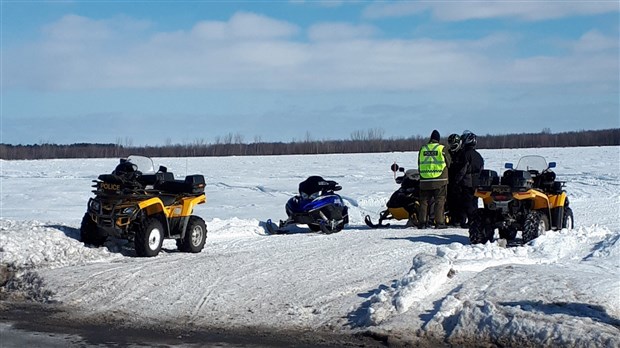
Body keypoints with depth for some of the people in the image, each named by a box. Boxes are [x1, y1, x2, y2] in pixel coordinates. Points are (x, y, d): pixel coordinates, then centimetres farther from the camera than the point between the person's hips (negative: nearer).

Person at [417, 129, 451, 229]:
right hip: (440, 180, -3)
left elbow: (419, 165, 13)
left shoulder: (422, 149, 5)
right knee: (439, 201, 1)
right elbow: (448, 163, 5)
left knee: (424, 201, 8)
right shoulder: (442, 149, -4)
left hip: (425, 180, 3)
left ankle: (422, 222, 6)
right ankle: (439, 222, -2)